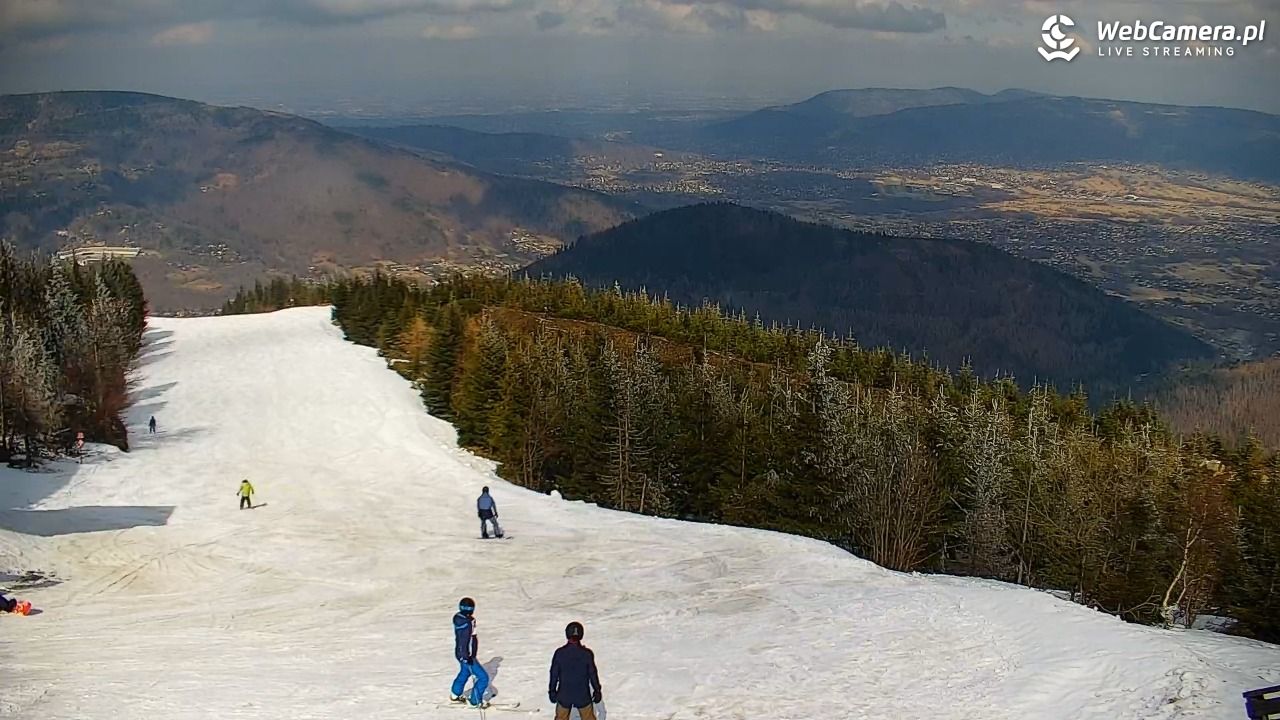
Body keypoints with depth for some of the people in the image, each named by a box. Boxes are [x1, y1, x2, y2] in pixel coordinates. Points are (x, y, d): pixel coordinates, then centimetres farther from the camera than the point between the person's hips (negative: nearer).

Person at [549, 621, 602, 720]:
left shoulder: (559, 653, -12)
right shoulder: (587, 653, -15)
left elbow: (554, 674, -3)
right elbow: (593, 674, -7)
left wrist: (552, 691, 10)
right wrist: (597, 691, 7)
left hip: (564, 695, 1)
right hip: (583, 695, -1)